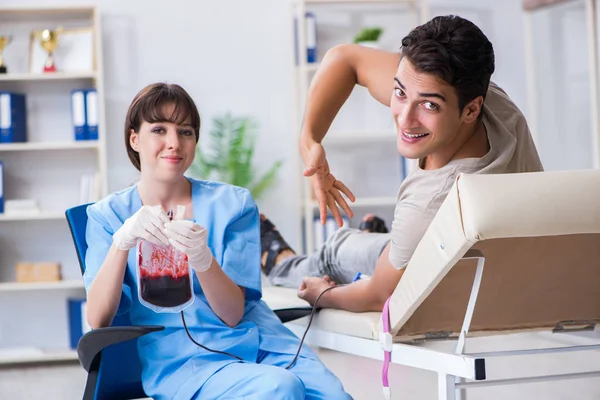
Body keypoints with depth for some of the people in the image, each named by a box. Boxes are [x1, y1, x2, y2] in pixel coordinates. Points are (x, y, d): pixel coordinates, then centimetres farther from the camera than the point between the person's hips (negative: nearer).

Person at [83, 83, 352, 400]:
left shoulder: (231, 204, 8)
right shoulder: (108, 215, 7)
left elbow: (233, 314, -1)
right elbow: (97, 320, -6)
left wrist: (202, 259, -22)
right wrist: (123, 240, -21)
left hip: (260, 341, 2)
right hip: (180, 359, -2)